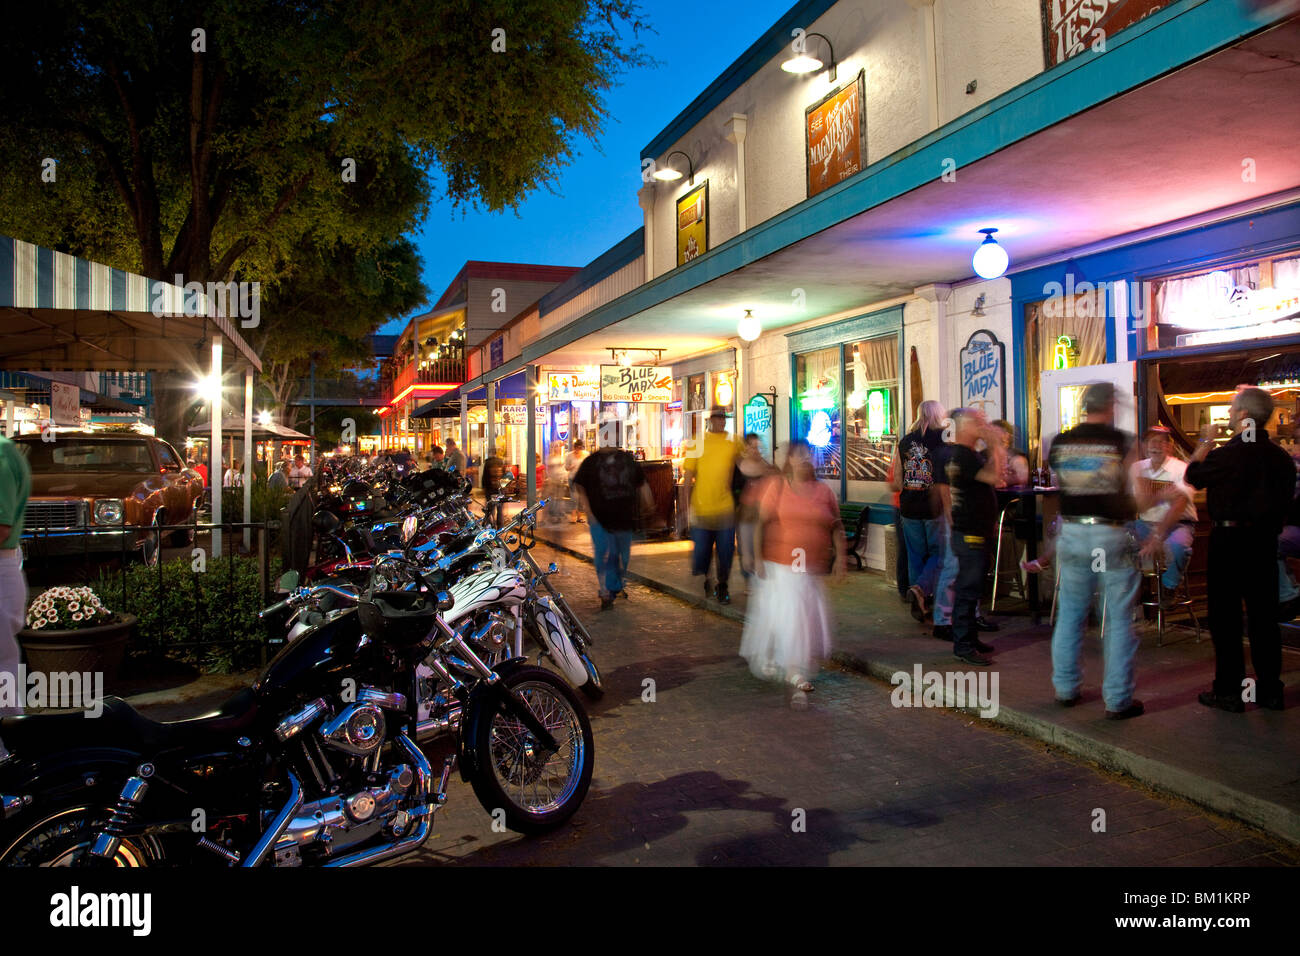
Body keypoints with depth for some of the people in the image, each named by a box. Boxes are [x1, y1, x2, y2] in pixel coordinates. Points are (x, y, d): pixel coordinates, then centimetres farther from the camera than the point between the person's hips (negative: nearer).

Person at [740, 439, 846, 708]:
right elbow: (761, 523, -3)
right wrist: (758, 558, -8)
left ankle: (798, 677, 17)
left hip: (812, 569, 3)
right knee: (784, 614, -5)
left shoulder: (824, 491, 8)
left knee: (809, 618, 3)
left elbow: (837, 528, 12)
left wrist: (840, 556, 1)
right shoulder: (777, 486, 0)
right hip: (779, 566, -3)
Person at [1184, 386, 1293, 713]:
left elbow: (1192, 475, -1)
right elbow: (1286, 499, 10)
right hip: (1266, 540, 6)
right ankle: (1270, 689, 21)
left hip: (1230, 538, -6)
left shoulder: (1228, 455, -18)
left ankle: (1229, 691, 7)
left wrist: (1204, 445, 15)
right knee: (1264, 615, 13)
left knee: (1225, 616, 3)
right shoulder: (1282, 457, 2)